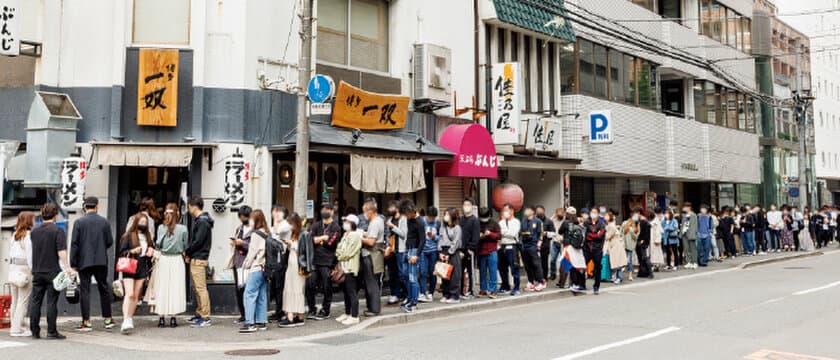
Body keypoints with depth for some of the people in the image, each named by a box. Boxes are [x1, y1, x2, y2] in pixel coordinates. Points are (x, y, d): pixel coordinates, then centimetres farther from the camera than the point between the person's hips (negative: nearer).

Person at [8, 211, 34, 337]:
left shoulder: (15, 235, 14)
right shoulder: (29, 235, -9)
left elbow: (10, 253, 17)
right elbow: (30, 254, -14)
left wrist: (11, 268, 21)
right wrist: (33, 270, -12)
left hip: (13, 268, 8)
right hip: (24, 268, -8)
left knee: (15, 300, 13)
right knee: (23, 300, -5)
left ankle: (14, 327, 19)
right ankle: (17, 329, -6)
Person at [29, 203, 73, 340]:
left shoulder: (34, 231, 9)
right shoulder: (58, 231, -9)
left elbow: (32, 250, 19)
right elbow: (61, 252, -17)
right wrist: (67, 267, -19)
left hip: (37, 271, 5)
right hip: (52, 271, -5)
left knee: (35, 301, 8)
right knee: (52, 302, -2)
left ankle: (35, 331, 11)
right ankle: (52, 332, -1)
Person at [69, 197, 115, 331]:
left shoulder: (79, 222, -5)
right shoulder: (104, 222, 0)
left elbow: (74, 244, -6)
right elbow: (110, 242, 2)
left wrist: (73, 263, -1)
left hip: (84, 261, -2)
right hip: (101, 261, 2)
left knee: (84, 291, 2)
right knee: (104, 289, 13)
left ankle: (86, 322, 2)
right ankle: (108, 319, 18)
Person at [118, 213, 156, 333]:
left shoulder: (148, 237, 15)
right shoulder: (128, 236, -1)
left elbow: (152, 250, 29)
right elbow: (122, 252, -3)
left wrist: (151, 251, 7)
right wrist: (132, 251, -19)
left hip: (142, 270, 5)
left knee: (136, 296, 5)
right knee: (129, 294, -17)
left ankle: (130, 319, 14)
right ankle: (126, 321, -22)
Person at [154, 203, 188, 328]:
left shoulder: (161, 228, -5)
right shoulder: (183, 229, -8)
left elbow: (157, 245, -4)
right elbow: (185, 246, 1)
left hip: (163, 260, 1)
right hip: (177, 260, -1)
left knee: (162, 289, 8)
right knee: (175, 288, 3)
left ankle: (161, 318, 9)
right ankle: (173, 318, 2)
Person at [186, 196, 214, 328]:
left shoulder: (202, 221, -15)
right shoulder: (200, 220, 16)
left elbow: (198, 241, -19)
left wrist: (187, 252, -6)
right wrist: (188, 253, 5)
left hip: (199, 259, -10)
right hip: (196, 259, 10)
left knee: (201, 288, -9)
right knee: (197, 288, 16)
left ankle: (205, 318, -8)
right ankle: (199, 314, 25)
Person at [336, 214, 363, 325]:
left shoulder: (355, 235, -14)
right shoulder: (346, 235, 16)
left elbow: (348, 253, -16)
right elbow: (339, 248, 20)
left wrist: (340, 256, -2)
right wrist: (339, 254, 2)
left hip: (350, 268, -9)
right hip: (344, 267, 9)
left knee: (352, 292, -6)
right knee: (346, 291, 15)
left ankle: (354, 317, -3)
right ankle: (347, 314, 24)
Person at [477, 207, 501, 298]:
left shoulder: (494, 223, 1)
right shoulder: (477, 223, 4)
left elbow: (499, 236, -1)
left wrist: (490, 234, -15)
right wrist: (478, 236, -10)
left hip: (492, 251, -2)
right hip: (481, 251, 2)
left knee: (493, 271, -4)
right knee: (482, 272, 9)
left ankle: (492, 290, -1)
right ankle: (483, 289, 19)